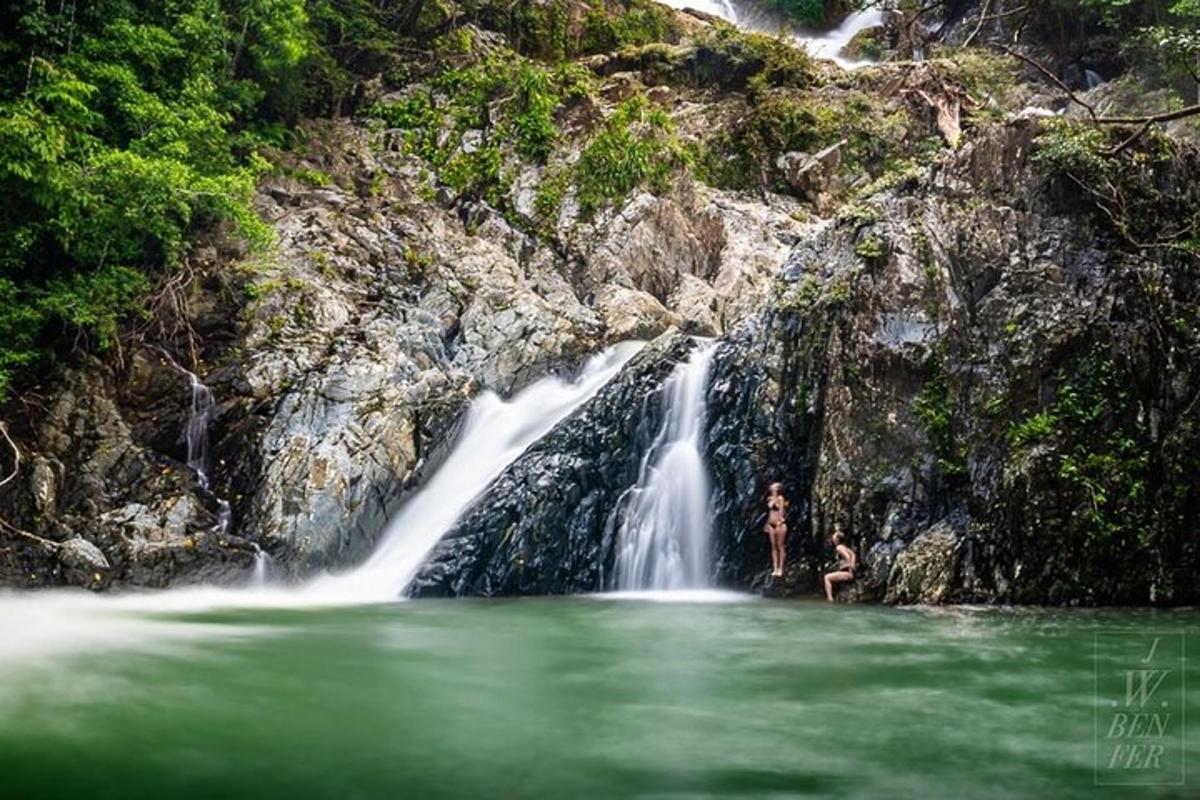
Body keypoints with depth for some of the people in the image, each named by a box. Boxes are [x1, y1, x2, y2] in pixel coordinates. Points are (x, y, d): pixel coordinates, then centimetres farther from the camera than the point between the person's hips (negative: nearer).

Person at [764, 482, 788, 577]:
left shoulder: (780, 498, -6)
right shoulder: (770, 499, 13)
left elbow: (781, 512, -10)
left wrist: (779, 524, -16)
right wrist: (768, 524, 18)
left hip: (779, 524, -7)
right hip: (771, 525, 7)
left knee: (780, 546, -2)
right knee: (773, 547, 5)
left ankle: (780, 568, 0)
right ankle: (775, 568, 7)